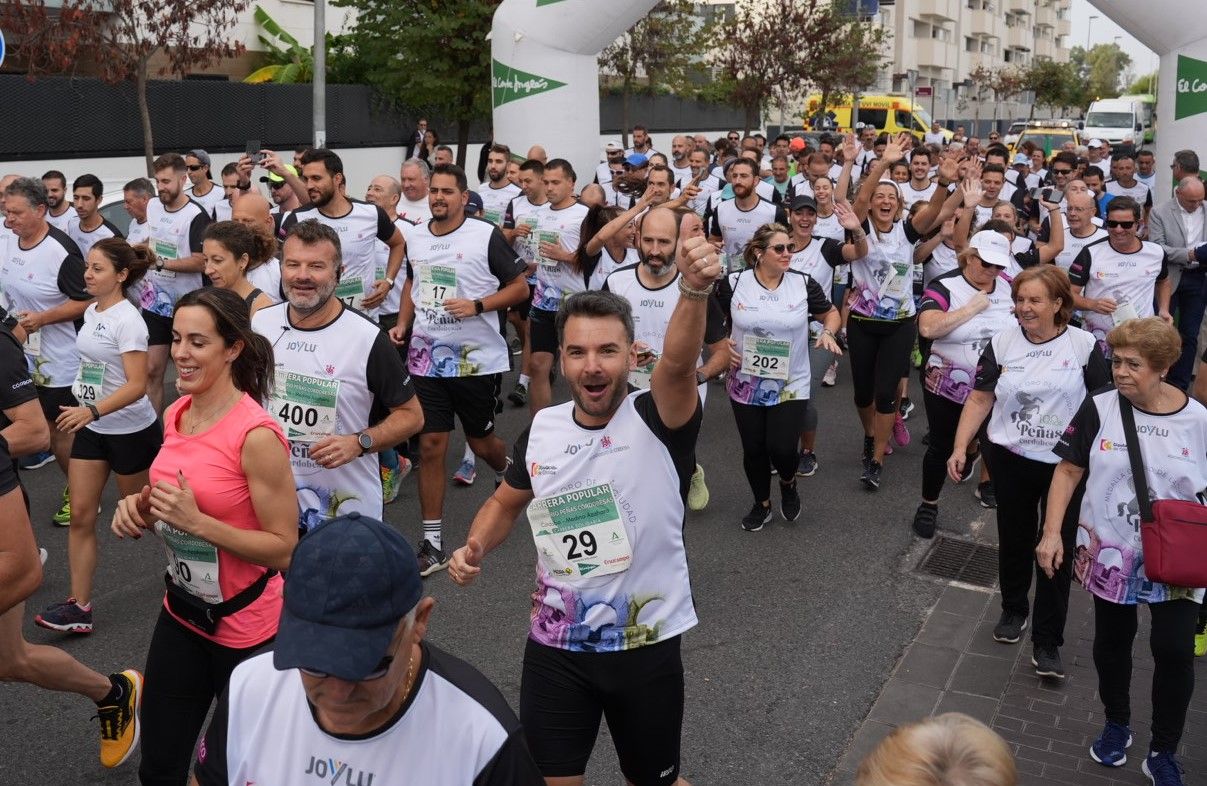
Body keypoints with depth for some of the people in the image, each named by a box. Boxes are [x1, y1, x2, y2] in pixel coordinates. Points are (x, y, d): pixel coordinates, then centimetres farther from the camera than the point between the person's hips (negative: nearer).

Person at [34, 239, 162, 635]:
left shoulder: (127, 321, -21)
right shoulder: (91, 312, 4)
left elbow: (136, 385, -27)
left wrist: (91, 411, -37)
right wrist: (84, 414, 20)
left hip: (131, 431, -7)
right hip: (92, 429, 7)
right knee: (80, 516, 3)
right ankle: (79, 606, 7)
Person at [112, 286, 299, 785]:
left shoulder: (256, 435, -24)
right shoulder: (175, 415, -1)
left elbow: (284, 550, -21)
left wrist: (197, 522, -29)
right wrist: (140, 506, -6)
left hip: (245, 627, -7)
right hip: (181, 613, 7)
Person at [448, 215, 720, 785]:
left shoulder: (657, 422, -16)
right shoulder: (542, 428, -3)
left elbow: (679, 361, -39)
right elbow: (506, 502, 13)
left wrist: (695, 291, -58)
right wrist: (475, 548, -6)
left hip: (645, 645, -2)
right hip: (554, 644, 3)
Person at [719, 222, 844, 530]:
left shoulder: (804, 283, -6)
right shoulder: (733, 283, -8)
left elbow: (831, 313, 8)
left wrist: (828, 332, -13)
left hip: (791, 386, -1)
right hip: (746, 386, 1)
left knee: (782, 448, -9)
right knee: (753, 449, 10)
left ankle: (789, 484, 28)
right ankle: (762, 505, 35)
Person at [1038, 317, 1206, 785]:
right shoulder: (1099, 408, -10)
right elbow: (1069, 470, -3)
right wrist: (1052, 532, -9)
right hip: (1110, 554, 1)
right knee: (1112, 643, 16)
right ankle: (1116, 725, 41)